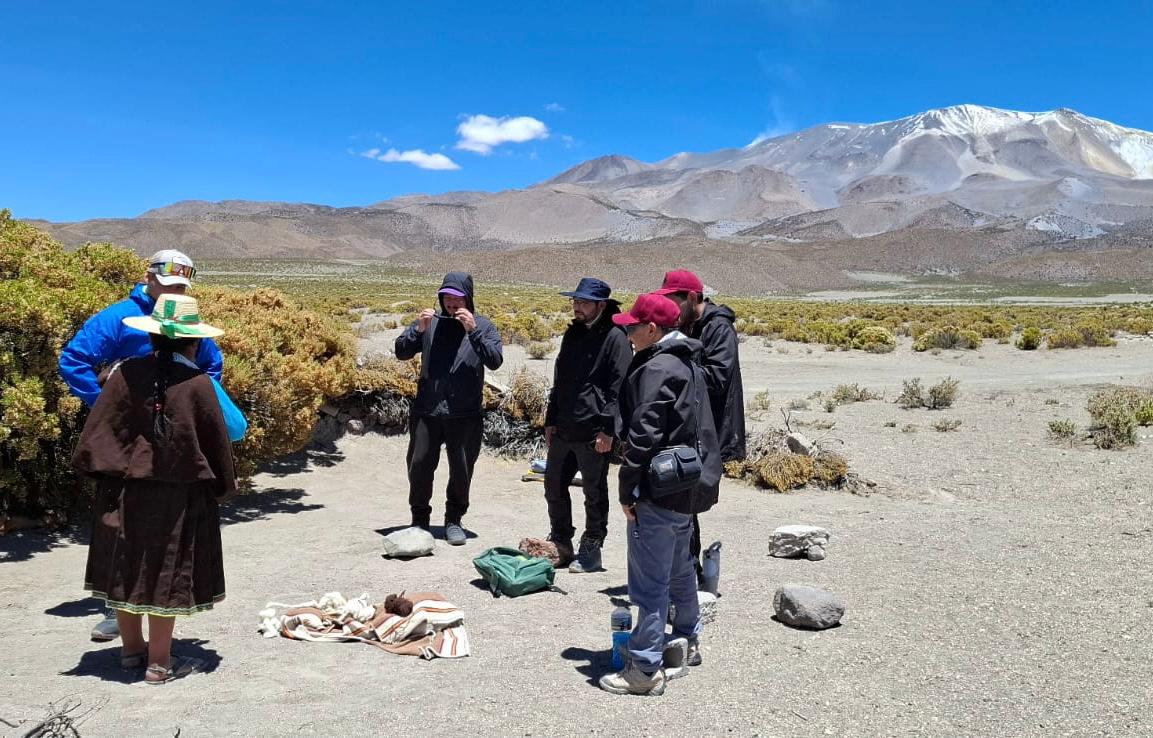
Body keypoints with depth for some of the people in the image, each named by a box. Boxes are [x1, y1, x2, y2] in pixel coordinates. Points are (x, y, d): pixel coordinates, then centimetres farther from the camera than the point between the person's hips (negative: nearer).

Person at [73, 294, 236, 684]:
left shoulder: (126, 373, -5)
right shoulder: (198, 384, -13)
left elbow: (97, 429, -1)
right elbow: (216, 443, -5)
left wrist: (105, 469, 13)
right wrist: (223, 484, 10)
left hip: (123, 490, 4)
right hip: (177, 496, -4)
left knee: (127, 566, 16)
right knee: (165, 571, 5)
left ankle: (132, 649, 30)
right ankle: (159, 662, 13)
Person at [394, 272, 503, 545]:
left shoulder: (483, 326, 1)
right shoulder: (430, 321, 6)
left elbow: (495, 360, -12)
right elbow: (401, 352, 2)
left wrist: (473, 331, -22)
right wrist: (418, 330, -14)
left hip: (466, 415, -1)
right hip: (427, 410, 1)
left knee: (461, 469, 7)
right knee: (419, 465, 5)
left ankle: (454, 520, 25)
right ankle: (419, 519, 22)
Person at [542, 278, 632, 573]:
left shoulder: (615, 338, -10)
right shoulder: (573, 334, 14)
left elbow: (618, 388, -14)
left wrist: (608, 429, -18)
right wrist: (551, 420, 16)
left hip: (593, 432, -8)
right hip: (563, 430, 8)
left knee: (594, 493, 4)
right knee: (553, 485, 15)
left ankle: (591, 548, 17)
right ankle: (560, 540, 32)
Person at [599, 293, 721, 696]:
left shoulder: (657, 368, -18)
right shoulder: (688, 364, 13)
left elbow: (644, 435, -23)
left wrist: (628, 489, -15)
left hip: (658, 492, -10)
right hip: (685, 486, 10)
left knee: (650, 581, -4)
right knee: (679, 569, 24)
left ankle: (645, 669, 2)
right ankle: (688, 641, 39)